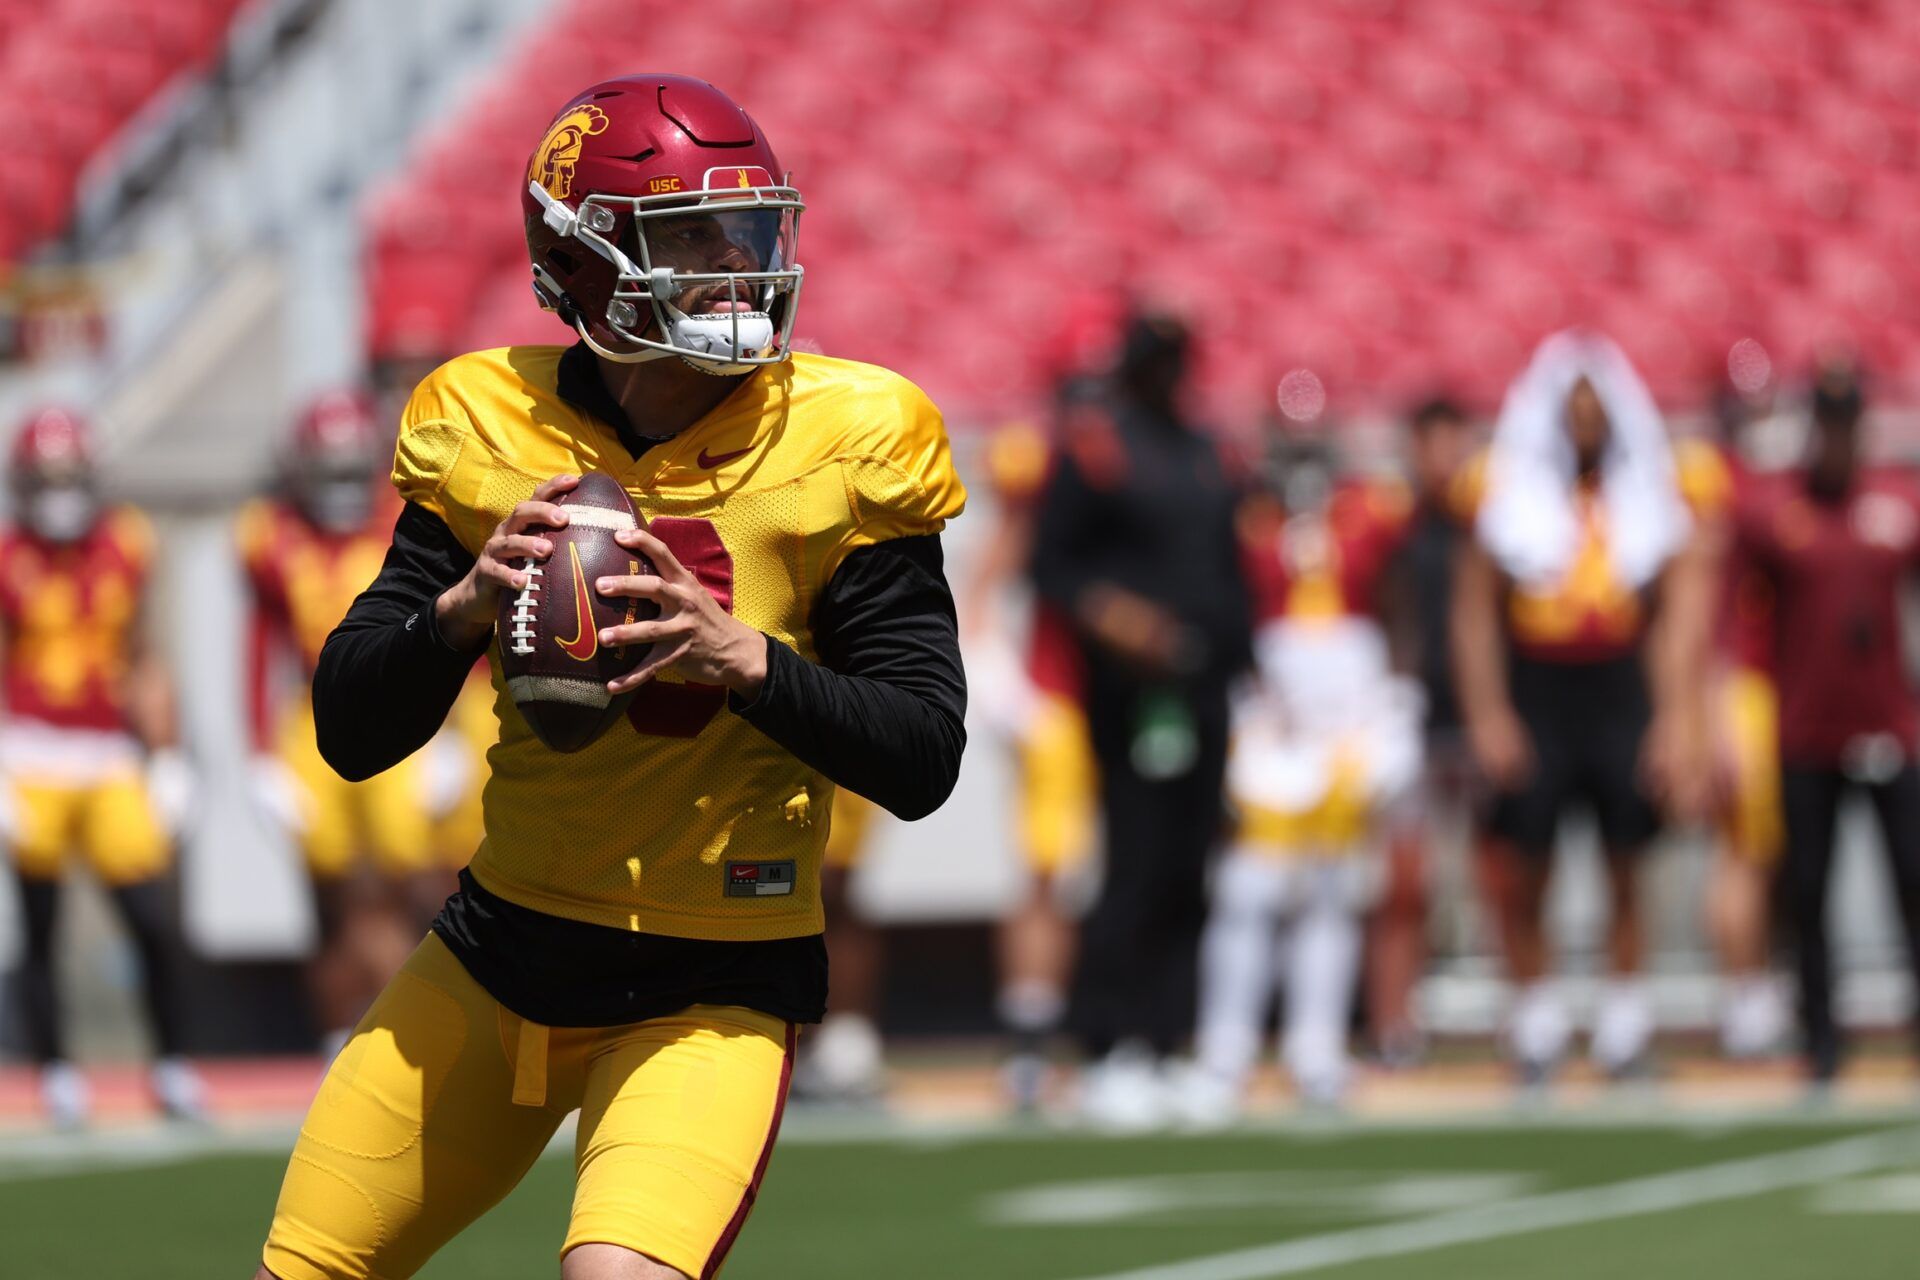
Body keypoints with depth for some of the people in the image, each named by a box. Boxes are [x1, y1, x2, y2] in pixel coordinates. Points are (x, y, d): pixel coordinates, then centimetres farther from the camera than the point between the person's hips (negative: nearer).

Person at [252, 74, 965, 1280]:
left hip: (711, 989, -4)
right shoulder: (489, 426, -3)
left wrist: (745, 660, -26)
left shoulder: (838, 443, -9)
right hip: (503, 949, 4)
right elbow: (352, 734, -2)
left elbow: (924, 759, -10)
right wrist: (463, 607, -21)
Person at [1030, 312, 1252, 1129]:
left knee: (1185, 875, 4)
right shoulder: (1092, 443, -2)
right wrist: (1107, 612, -21)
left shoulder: (1202, 455, 18)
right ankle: (1109, 1053, -5)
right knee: (1138, 866, -10)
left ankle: (1158, 1044, 9)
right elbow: (1052, 562, -5)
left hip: (1203, 688, 7)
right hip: (1130, 685, -7)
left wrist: (1238, 661, 16)